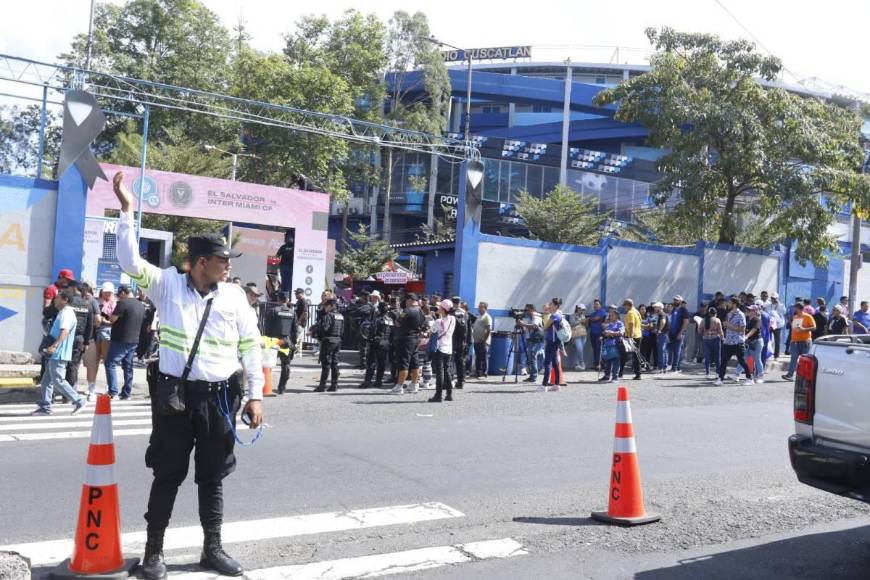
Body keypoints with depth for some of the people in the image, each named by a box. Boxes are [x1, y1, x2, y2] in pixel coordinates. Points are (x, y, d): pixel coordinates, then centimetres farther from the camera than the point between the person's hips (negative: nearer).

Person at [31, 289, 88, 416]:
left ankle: (79, 401, -4)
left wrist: (54, 346, -40)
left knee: (58, 381, -9)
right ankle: (45, 407, 15)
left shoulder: (67, 313, -15)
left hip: (59, 354, -10)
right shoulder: (62, 312, 18)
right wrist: (51, 348, 28)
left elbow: (65, 331, -30)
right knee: (46, 381, 11)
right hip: (54, 354, 10)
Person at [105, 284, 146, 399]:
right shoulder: (141, 305, 10)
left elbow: (112, 319, -15)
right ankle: (126, 393, 14)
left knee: (110, 364, -2)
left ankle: (113, 392, -9)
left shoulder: (123, 303, -14)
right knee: (128, 366, 13)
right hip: (135, 340, 8)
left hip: (121, 340, -8)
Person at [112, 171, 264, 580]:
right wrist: (126, 211, -17)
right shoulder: (168, 284, 0)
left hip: (219, 398, 2)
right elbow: (130, 261, -11)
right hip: (174, 395, -2)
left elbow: (251, 347, 6)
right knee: (167, 475, 7)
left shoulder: (234, 295, 4)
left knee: (213, 476, 12)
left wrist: (255, 396, 2)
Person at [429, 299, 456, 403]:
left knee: (439, 372, -3)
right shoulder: (453, 320, 1)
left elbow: (433, 332, -6)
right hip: (449, 349, 5)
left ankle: (438, 395, -3)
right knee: (447, 371, 14)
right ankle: (449, 394, 14)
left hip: (439, 349, -5)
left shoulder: (439, 321, -15)